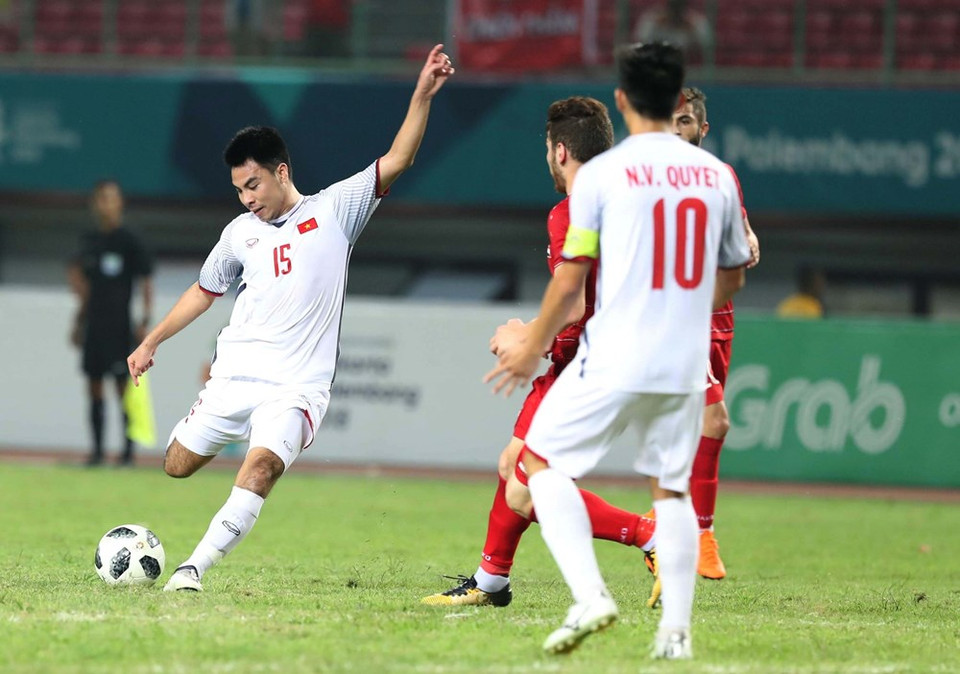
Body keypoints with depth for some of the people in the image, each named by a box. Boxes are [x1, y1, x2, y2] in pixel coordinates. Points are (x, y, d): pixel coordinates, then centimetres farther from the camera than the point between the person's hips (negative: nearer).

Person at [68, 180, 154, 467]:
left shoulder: (129, 241, -5)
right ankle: (97, 449, 10)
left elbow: (147, 282, -5)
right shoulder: (89, 241, 12)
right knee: (94, 386, 6)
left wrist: (144, 322, -12)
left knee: (124, 385, -5)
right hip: (94, 323, 6)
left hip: (119, 325, -6)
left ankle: (128, 450, -1)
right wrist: (79, 321, 16)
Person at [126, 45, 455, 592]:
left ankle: (196, 567, -29)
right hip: (236, 375, 4)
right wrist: (151, 342, 26)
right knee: (179, 466, 4)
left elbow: (395, 162, -4)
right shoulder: (241, 233, 13)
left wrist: (423, 96, -15)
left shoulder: (334, 211, 3)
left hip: (297, 385, -4)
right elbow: (205, 291, 27)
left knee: (262, 466, -27)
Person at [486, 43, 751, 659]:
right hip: (686, 365, 4)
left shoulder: (601, 174, -7)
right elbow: (732, 279, 16)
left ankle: (590, 597, -7)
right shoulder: (717, 175, 6)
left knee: (544, 463, 9)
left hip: (614, 360, -4)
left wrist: (533, 349, 9)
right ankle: (676, 629, 10)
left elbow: (570, 280, -5)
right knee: (672, 489, 16)